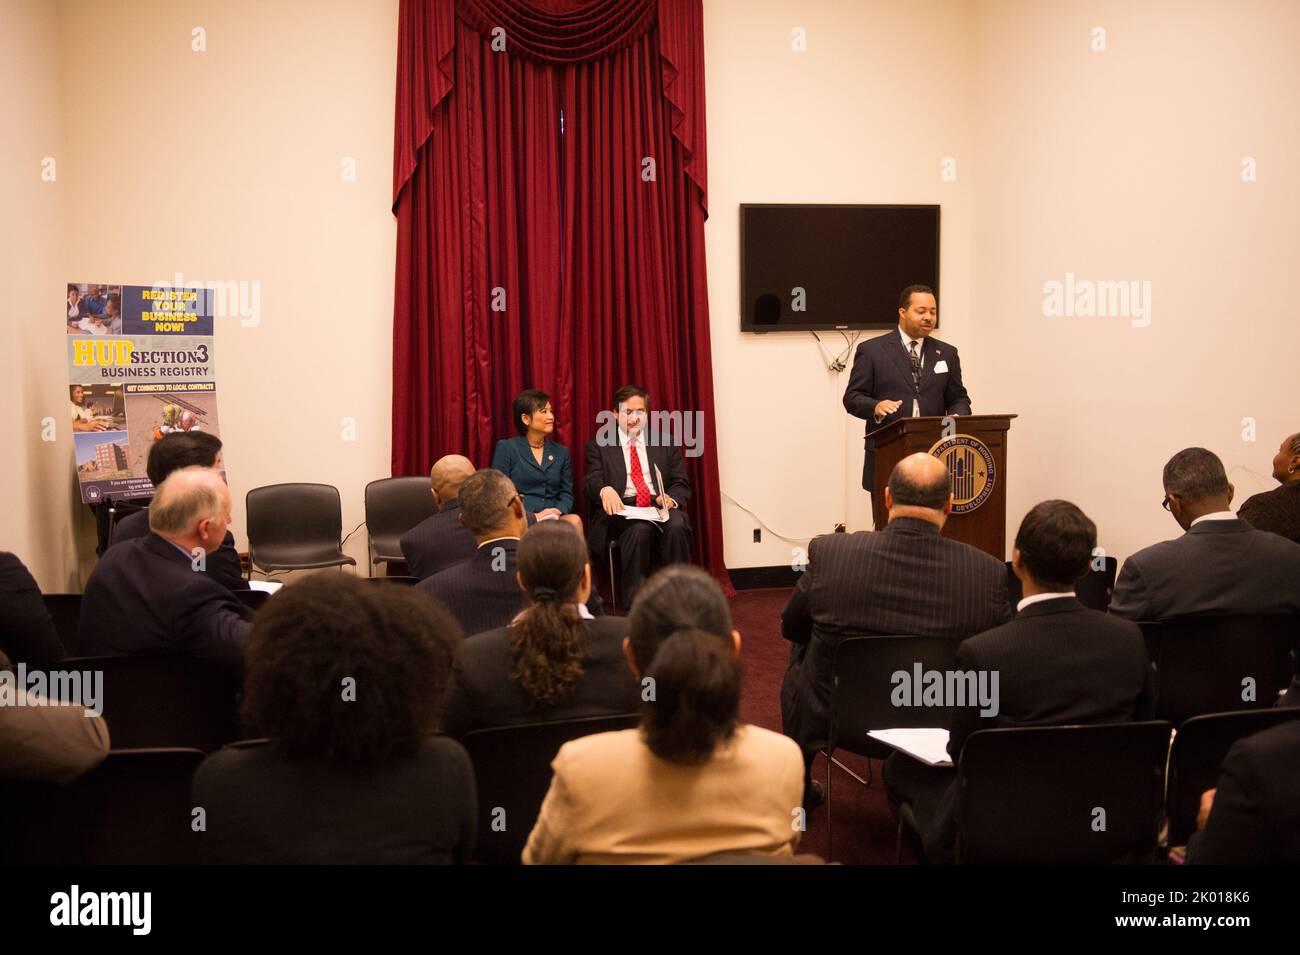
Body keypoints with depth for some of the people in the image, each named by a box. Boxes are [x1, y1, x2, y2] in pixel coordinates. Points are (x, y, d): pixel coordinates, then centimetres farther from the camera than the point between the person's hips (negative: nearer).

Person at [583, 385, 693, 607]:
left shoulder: (665, 443, 20)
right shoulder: (598, 446, 13)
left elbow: (681, 484, 13)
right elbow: (591, 482, -2)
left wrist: (671, 498, -12)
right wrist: (605, 490, -28)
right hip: (621, 510, -2)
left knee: (677, 526, -33)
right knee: (639, 529, -36)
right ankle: (633, 605, -30)